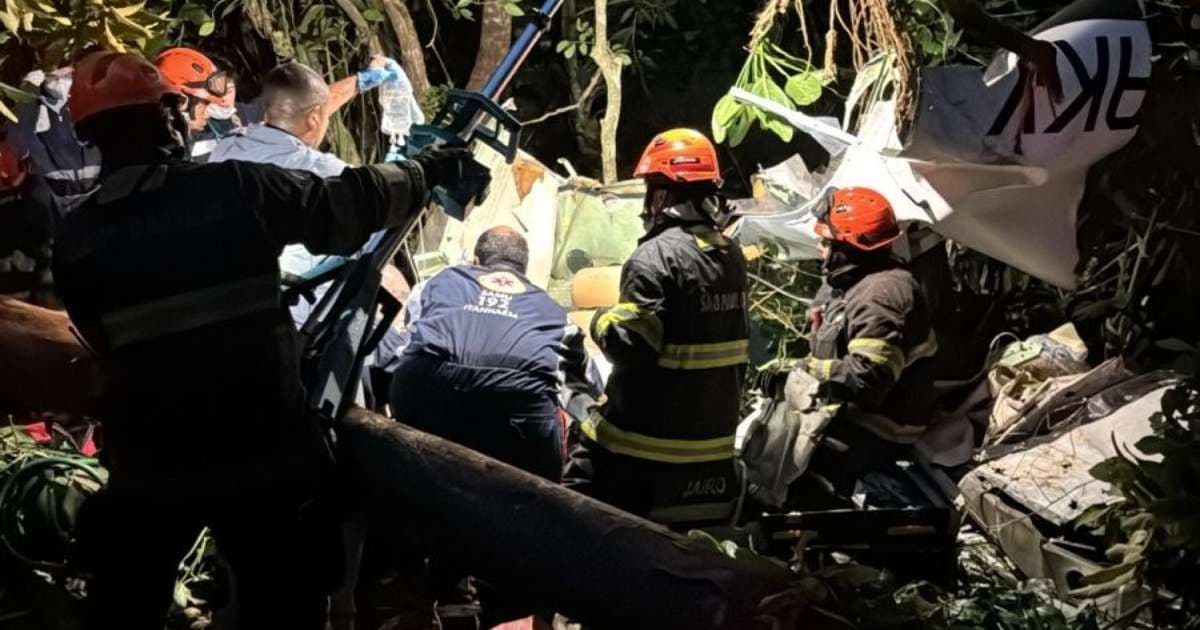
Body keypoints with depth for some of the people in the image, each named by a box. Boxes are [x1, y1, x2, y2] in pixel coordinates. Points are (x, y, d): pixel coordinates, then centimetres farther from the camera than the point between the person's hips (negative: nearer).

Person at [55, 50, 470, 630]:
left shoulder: (75, 239, -2)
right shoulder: (236, 188, -9)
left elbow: (106, 347, 10)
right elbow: (352, 204, 3)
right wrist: (430, 171, 21)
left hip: (148, 469, 2)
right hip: (263, 455, -2)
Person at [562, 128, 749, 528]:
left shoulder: (658, 256, -18)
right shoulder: (732, 255, 9)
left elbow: (628, 343, -21)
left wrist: (602, 322, -2)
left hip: (646, 439, -8)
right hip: (713, 442, 8)